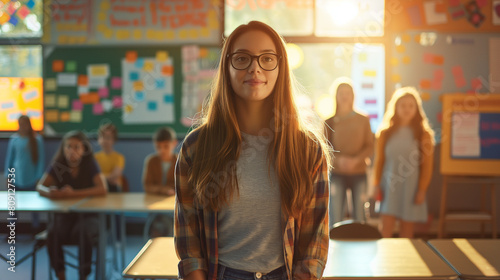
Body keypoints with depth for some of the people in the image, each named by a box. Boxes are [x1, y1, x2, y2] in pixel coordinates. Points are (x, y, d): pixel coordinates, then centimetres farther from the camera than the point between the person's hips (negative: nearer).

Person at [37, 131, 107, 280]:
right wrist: (48, 192, -29)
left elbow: (102, 189, -17)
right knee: (52, 233, -30)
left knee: (84, 233, -34)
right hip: (63, 214, 2)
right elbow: (40, 186, -4)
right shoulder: (57, 166, 1)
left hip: (87, 214, -2)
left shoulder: (90, 165, -4)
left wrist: (74, 193, -27)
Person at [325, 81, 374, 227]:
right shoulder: (330, 121, 6)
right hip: (337, 173, -1)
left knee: (359, 216, 2)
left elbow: (369, 147, 5)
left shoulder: (363, 120, 8)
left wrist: (356, 160, -13)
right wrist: (338, 159, -16)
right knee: (335, 215, -5)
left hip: (359, 173, 1)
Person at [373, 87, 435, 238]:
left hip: (411, 187, 0)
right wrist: (377, 185, 3)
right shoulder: (385, 133, 6)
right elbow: (379, 161, 8)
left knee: (407, 229, 6)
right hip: (389, 187, 0)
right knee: (385, 228, -8)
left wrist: (422, 190, -4)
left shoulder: (423, 135, 2)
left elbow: (427, 165, 2)